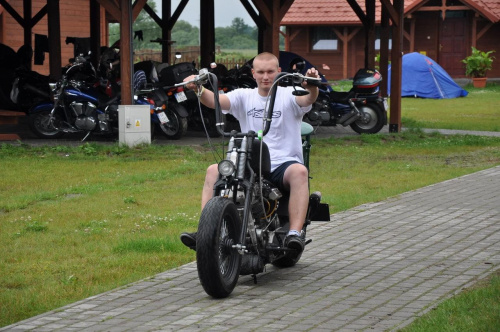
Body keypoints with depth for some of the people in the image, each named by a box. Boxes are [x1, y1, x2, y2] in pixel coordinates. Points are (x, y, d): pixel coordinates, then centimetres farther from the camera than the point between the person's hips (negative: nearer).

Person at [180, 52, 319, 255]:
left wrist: (312, 86, -43)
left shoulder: (288, 96, 4)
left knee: (299, 171, -36)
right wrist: (198, 89, -26)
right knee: (214, 171, -18)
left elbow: (308, 99, -18)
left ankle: (295, 233, -42)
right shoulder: (244, 96, 12)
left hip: (284, 164, -3)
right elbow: (215, 101, -4)